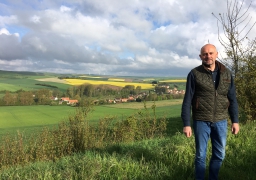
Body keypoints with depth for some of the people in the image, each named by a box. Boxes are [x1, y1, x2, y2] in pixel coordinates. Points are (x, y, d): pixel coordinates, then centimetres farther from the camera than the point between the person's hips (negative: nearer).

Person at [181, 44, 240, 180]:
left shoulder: (226, 73, 2)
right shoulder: (194, 74, -8)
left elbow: (232, 99, 8)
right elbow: (187, 101, -8)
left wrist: (235, 120, 5)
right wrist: (186, 124, -11)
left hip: (220, 121, 3)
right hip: (201, 121, -3)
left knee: (219, 154, 14)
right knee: (200, 155, 8)